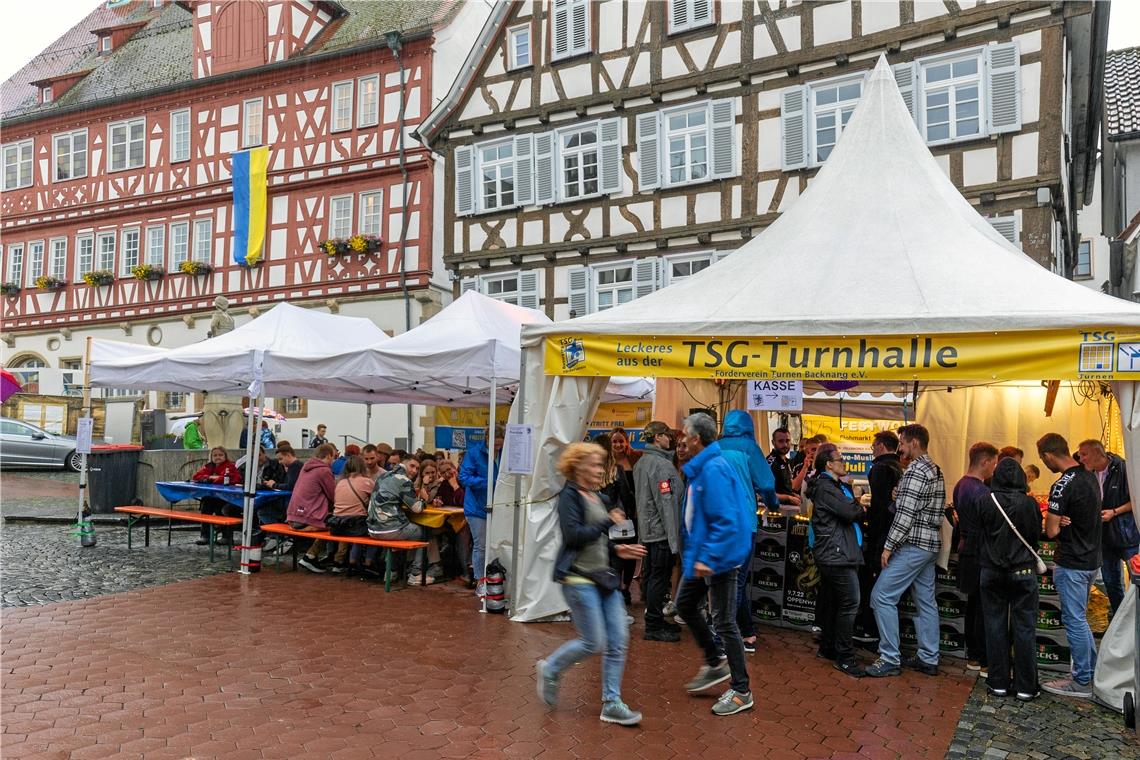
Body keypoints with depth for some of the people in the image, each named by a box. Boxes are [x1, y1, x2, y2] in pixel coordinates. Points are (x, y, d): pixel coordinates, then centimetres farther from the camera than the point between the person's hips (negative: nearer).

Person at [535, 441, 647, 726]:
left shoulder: (597, 497, 15)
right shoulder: (569, 497, -10)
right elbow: (573, 536, -22)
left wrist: (617, 549, 7)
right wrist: (608, 522, -14)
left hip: (602, 576, 8)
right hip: (579, 578, -8)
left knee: (618, 640, 3)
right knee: (594, 643, -6)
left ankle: (612, 703, 13)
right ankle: (550, 669, 20)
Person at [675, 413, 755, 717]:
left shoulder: (714, 469, -23)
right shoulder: (701, 467, 8)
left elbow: (725, 521, -27)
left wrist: (708, 558, -28)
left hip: (718, 558, -10)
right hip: (702, 555, 10)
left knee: (724, 622, -1)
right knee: (685, 605, 20)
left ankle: (741, 692, 14)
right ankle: (714, 664, 33)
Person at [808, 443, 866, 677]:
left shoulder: (838, 486, 20)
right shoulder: (825, 487, -13)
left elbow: (852, 509, 13)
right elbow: (850, 512, -19)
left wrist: (857, 504, -7)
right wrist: (862, 506, 2)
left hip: (833, 553, 10)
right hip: (837, 553, -10)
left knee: (831, 600, 16)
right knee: (850, 603, -10)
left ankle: (827, 647, 26)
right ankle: (845, 657, -6)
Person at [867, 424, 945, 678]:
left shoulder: (915, 471, -16)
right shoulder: (935, 470, 14)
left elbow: (905, 514, -21)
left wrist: (888, 547, -16)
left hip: (913, 545, -10)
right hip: (930, 544, 10)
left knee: (882, 597, -7)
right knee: (926, 601, 14)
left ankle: (890, 659, -3)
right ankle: (928, 659, 21)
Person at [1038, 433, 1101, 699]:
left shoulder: (1062, 486, -23)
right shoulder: (1090, 477, 5)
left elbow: (1051, 531, -21)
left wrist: (1052, 518, 0)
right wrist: (1059, 516, -2)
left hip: (1071, 563, -9)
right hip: (1091, 559, 9)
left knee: (1074, 620, 1)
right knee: (1078, 618, 20)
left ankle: (1082, 682, 10)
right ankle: (1091, 669, 28)